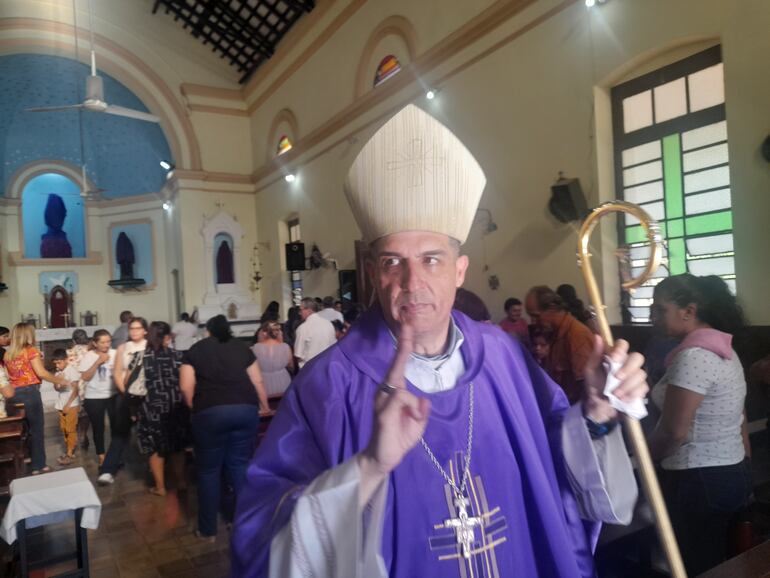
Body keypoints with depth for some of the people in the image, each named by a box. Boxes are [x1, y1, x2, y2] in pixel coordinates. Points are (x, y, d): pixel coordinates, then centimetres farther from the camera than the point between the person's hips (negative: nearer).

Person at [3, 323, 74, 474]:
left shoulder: (7, 353, 9)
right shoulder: (31, 350, -6)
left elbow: (7, 375, 5)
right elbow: (41, 373, -13)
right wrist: (63, 381, -8)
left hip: (12, 395, 5)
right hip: (29, 393, -5)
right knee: (36, 429, 4)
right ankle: (38, 466, 9)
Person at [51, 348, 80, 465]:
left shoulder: (72, 370, -14)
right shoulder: (58, 372, 7)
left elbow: (75, 390, -16)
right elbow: (56, 388, 10)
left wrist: (68, 405, -16)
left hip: (71, 405, -7)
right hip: (61, 405, 8)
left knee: (71, 430, -4)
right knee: (64, 429, 12)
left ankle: (70, 454, -2)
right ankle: (69, 451, 21)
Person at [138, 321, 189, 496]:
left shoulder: (140, 357, -7)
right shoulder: (178, 355, -4)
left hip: (152, 409, -2)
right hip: (176, 408, 2)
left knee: (155, 448, 12)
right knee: (177, 446, 18)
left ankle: (160, 487, 19)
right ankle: (181, 481, 27)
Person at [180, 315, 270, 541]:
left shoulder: (195, 350, 15)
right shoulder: (241, 347, 19)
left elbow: (186, 387, 4)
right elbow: (258, 382, 18)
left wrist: (195, 408, 18)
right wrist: (264, 406, 31)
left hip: (210, 412, -2)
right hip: (246, 409, 2)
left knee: (209, 470, 11)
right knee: (241, 465, 14)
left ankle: (208, 530, 20)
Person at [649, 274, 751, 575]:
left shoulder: (693, 355, -22)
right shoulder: (723, 348, 9)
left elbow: (674, 430, -21)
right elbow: (738, 420, 14)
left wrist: (646, 456, -3)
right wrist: (744, 462, 21)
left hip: (699, 481, -10)